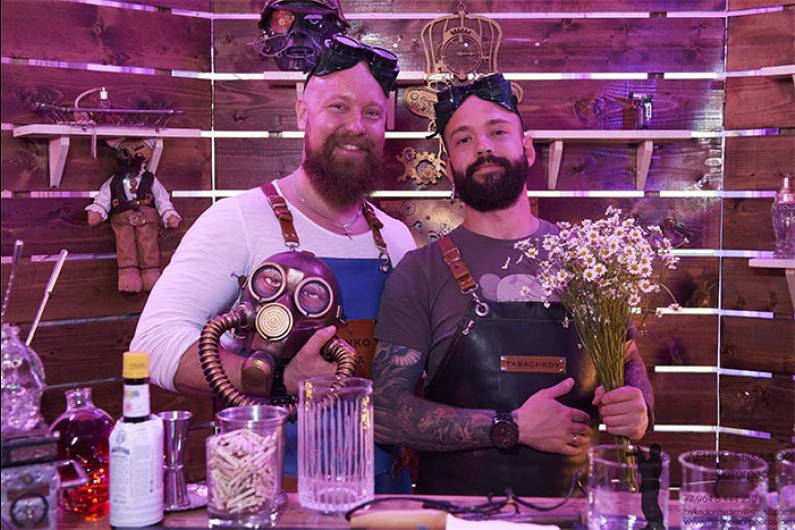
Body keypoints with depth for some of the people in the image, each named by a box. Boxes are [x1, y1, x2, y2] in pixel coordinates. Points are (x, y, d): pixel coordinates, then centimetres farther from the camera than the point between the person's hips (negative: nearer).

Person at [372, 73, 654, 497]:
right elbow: (385, 413, -7)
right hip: (454, 511, -2)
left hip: (570, 503, 2)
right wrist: (512, 428, -14)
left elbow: (631, 364, 16)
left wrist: (635, 404, -6)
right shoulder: (420, 272, -2)